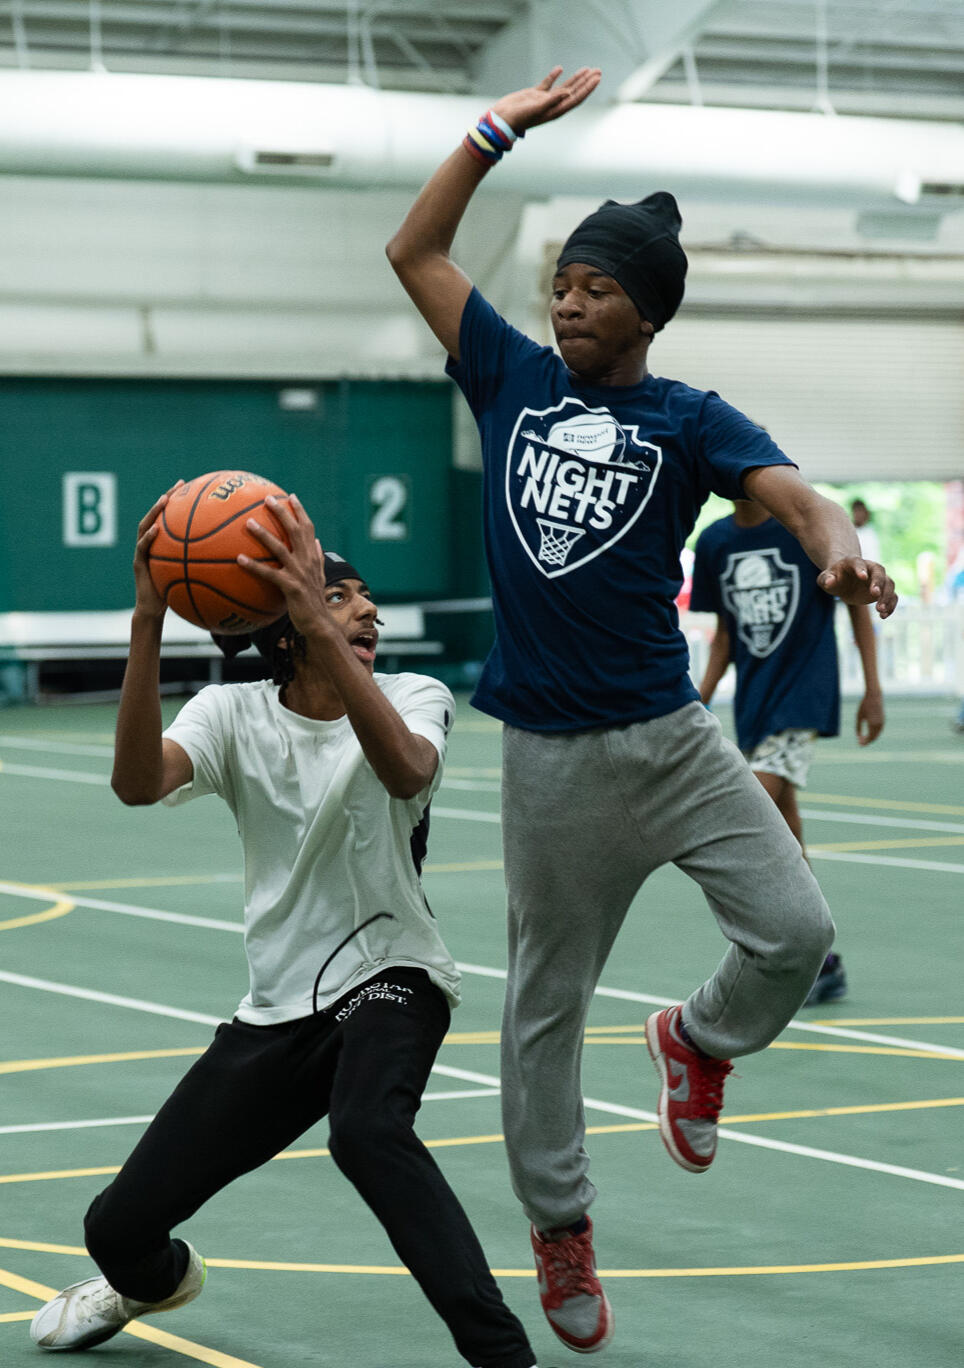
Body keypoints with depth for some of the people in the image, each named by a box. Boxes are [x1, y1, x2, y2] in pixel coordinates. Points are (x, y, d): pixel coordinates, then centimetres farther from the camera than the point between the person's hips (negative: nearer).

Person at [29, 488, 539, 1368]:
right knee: (119, 1227, 1)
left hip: (390, 975, -3)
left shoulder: (415, 698, -7)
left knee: (367, 1128, -38)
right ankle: (157, 1278, 40)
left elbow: (406, 771, -33)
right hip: (277, 1007, 3)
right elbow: (138, 782, -24)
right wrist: (148, 623, -36)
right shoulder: (235, 713, -2)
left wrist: (323, 628, -44)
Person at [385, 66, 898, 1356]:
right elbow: (416, 249, 10)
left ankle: (697, 1039, 19)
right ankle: (559, 1225, 22)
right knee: (545, 996, 8)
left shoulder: (690, 420, 0)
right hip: (549, 756, 1)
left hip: (671, 738, -1)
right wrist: (502, 128, 5)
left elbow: (792, 493, -18)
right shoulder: (514, 378, 7)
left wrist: (842, 547, -41)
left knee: (795, 931, -14)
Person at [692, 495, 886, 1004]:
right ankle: (820, 965, 18)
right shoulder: (715, 542, 6)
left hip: (804, 693, -6)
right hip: (752, 697, 6)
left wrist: (872, 690, -4)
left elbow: (857, 601, -1)